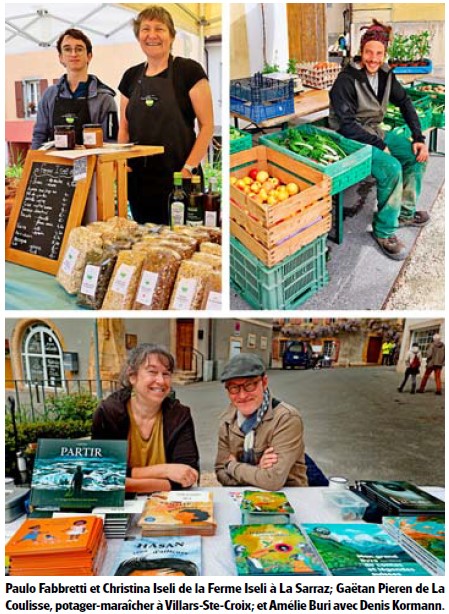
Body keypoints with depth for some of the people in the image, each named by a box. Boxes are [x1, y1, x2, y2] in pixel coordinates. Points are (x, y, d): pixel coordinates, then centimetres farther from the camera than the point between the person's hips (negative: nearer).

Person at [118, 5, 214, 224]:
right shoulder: (131, 76, 13)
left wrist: (188, 169, -15)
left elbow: (207, 125, -6)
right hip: (138, 180, 5)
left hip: (176, 179, -5)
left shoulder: (189, 71, -2)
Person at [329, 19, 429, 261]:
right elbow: (346, 124, -23)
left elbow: (405, 102, 11)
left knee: (417, 155, 2)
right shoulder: (347, 80, -19)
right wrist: (380, 146, -23)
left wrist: (418, 138, 1)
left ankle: (405, 212, 16)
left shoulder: (385, 74, 3)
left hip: (374, 132, 8)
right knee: (392, 168, -28)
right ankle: (384, 232, -14)